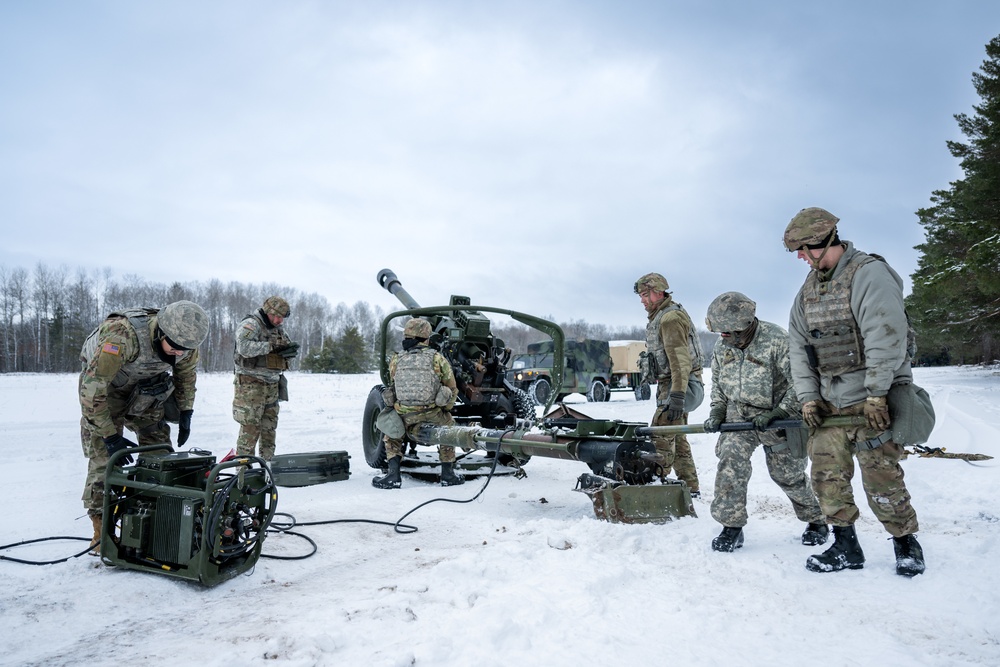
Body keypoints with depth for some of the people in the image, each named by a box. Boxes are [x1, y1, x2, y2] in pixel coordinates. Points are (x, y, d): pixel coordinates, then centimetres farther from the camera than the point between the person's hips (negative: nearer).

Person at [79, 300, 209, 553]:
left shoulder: (183, 339, -21)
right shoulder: (123, 336, -40)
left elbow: (187, 372, 2)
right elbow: (92, 389, -34)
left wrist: (185, 412, -1)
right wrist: (109, 435, -29)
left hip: (146, 389, 5)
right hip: (104, 388, -5)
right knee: (105, 457, -12)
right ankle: (102, 533, -2)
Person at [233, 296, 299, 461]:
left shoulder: (278, 329, 16)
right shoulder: (250, 325, -10)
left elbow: (288, 349, 16)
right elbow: (244, 347, -26)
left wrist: (292, 349, -8)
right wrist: (271, 346, -24)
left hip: (272, 385, 8)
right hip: (251, 385, -8)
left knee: (270, 427, 13)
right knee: (250, 427, -7)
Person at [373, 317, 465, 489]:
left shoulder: (396, 360, 7)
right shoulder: (438, 359, 3)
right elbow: (453, 390, 9)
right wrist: (445, 409, 26)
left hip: (404, 416, 1)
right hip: (432, 414, -1)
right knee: (448, 425, 30)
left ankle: (393, 475, 17)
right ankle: (447, 474, 26)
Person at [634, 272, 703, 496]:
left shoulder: (670, 318, -15)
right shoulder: (660, 317, 19)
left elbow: (679, 358, -24)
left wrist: (677, 395, -31)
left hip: (677, 384, -11)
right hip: (670, 385, 11)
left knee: (660, 435, -13)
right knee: (677, 438, 15)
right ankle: (690, 487, 22)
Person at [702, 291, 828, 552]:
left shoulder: (777, 340, -22)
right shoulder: (722, 348, -2)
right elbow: (717, 383, 13)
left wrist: (778, 413, -24)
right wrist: (717, 411, 0)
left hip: (777, 417, -4)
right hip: (739, 415, 4)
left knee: (787, 474, 7)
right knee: (731, 456, -19)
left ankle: (816, 520, 35)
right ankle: (731, 526, -9)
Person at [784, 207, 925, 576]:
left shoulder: (868, 272, -12)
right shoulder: (809, 288, 11)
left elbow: (886, 336, -19)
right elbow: (798, 345, 9)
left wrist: (876, 394, -21)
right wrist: (808, 397, 1)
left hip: (872, 399, -7)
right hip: (828, 403, 7)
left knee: (881, 479, -2)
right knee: (826, 475, 4)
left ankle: (906, 544, 21)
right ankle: (846, 548, 18)